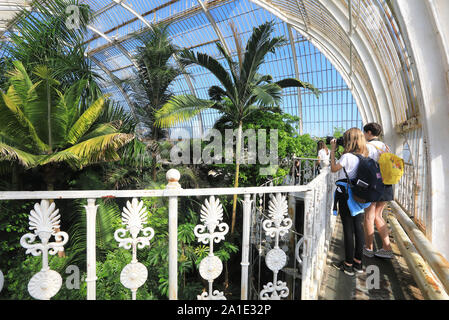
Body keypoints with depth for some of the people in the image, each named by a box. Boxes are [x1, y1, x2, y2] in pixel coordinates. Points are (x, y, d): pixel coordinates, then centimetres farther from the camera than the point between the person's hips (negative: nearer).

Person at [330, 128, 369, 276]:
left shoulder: (347, 156, -16)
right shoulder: (363, 157, 5)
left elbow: (333, 169, -5)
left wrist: (333, 151, 1)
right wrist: (337, 150, 12)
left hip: (346, 195, -7)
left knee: (348, 229, 1)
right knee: (358, 227, 12)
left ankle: (348, 264, 13)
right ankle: (358, 262, 25)